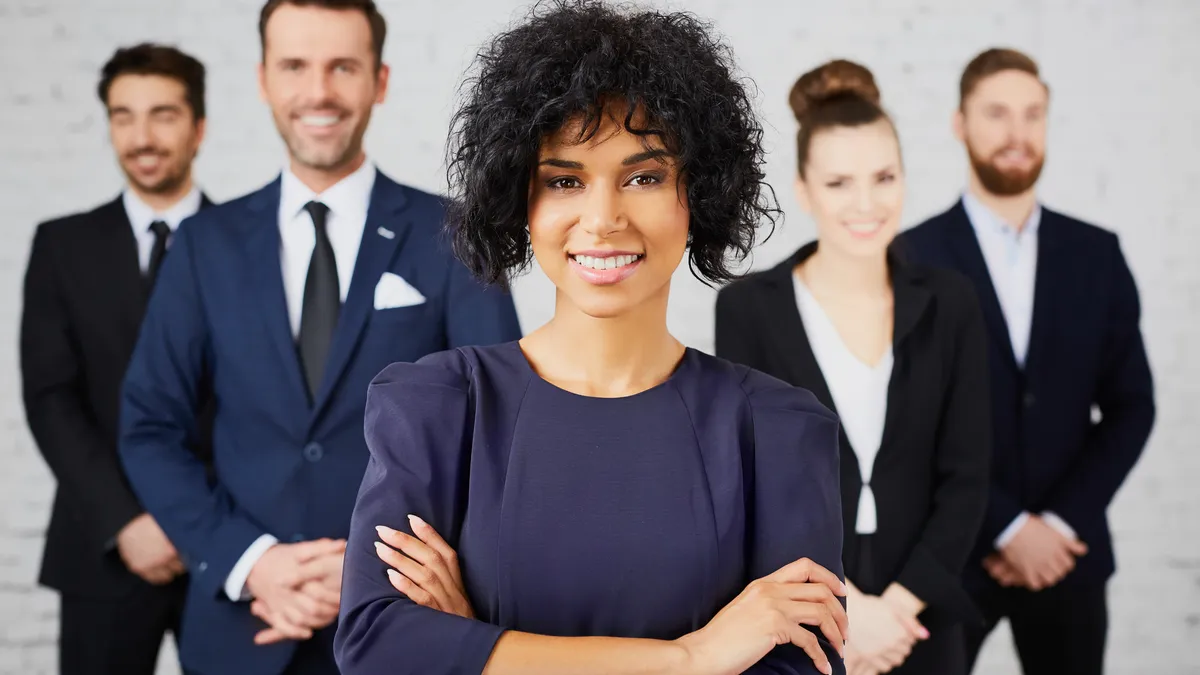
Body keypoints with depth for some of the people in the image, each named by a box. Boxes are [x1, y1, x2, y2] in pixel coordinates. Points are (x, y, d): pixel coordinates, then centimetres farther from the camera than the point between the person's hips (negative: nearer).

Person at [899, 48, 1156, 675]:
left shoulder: (1096, 254, 5)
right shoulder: (915, 257, -5)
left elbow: (1130, 405, 5)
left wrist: (1060, 522, -6)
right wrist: (1006, 528, -11)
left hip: (1066, 553, 3)